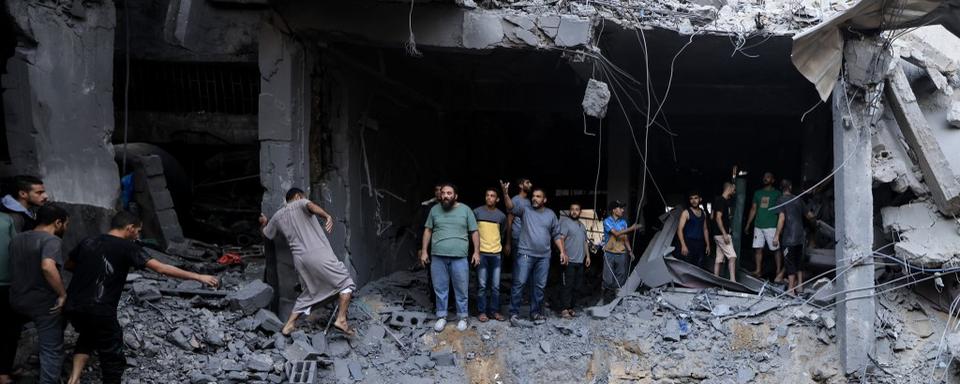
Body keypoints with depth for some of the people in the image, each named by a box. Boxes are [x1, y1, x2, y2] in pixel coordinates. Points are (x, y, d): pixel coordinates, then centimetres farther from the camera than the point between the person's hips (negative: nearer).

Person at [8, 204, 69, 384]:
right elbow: (48, 267, -36)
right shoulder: (51, 240, -19)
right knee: (52, 350, 0)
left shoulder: (17, 239, 9)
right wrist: (63, 294, -27)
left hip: (18, 301, 8)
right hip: (44, 304, -8)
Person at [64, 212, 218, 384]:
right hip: (100, 311, -6)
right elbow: (161, 268, -14)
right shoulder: (127, 247, -7)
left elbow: (68, 265, 26)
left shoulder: (87, 242, 10)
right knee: (113, 359, 9)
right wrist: (198, 277, -13)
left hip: (72, 306, 6)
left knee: (88, 334, 36)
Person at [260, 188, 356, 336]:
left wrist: (264, 223, 58)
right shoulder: (300, 203, 7)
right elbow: (311, 205, -18)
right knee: (345, 283, 4)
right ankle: (341, 320, -9)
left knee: (309, 293, 22)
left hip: (300, 258, 6)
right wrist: (327, 216, -32)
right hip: (319, 254, -6)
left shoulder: (278, 216, 22)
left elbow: (266, 234, 38)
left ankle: (289, 325, 21)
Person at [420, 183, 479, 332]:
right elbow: (428, 231, 11)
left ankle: (462, 317, 18)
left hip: (459, 257, -2)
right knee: (440, 289, 8)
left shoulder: (465, 210, 1)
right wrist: (424, 251, 7)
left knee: (461, 290, 5)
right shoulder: (435, 209, 7)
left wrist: (476, 252, -3)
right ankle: (441, 317, 21)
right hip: (438, 257, 2)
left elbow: (474, 232, 3)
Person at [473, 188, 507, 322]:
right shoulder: (477, 212, -2)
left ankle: (494, 311, 13)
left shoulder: (501, 215, 4)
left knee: (495, 285, 5)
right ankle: (482, 312, 6)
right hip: (481, 253, -2)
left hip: (496, 253, 2)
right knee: (482, 285, -1)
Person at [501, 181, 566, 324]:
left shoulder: (551, 214, 9)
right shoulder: (525, 210, 0)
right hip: (525, 254, -3)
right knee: (519, 283, -6)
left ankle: (536, 312, 20)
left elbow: (557, 235, 13)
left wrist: (562, 251, 5)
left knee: (539, 286, 9)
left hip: (544, 257, 3)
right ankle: (514, 312, 2)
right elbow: (511, 207, -19)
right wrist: (505, 194, -36)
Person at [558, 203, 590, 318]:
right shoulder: (566, 222, -4)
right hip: (569, 261, -8)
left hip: (580, 261, 8)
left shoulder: (582, 225, 21)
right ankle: (564, 309, -8)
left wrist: (587, 256, 19)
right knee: (567, 286, -9)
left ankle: (570, 307, 14)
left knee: (576, 286, 8)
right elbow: (561, 239, -14)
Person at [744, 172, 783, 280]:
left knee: (776, 249, -4)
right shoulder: (758, 193, 16)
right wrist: (748, 224, 14)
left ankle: (779, 272, -2)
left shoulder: (777, 193, 4)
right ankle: (758, 270, 11)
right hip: (758, 226, 5)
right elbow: (753, 209, 18)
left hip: (771, 226, -5)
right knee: (758, 248, 4)